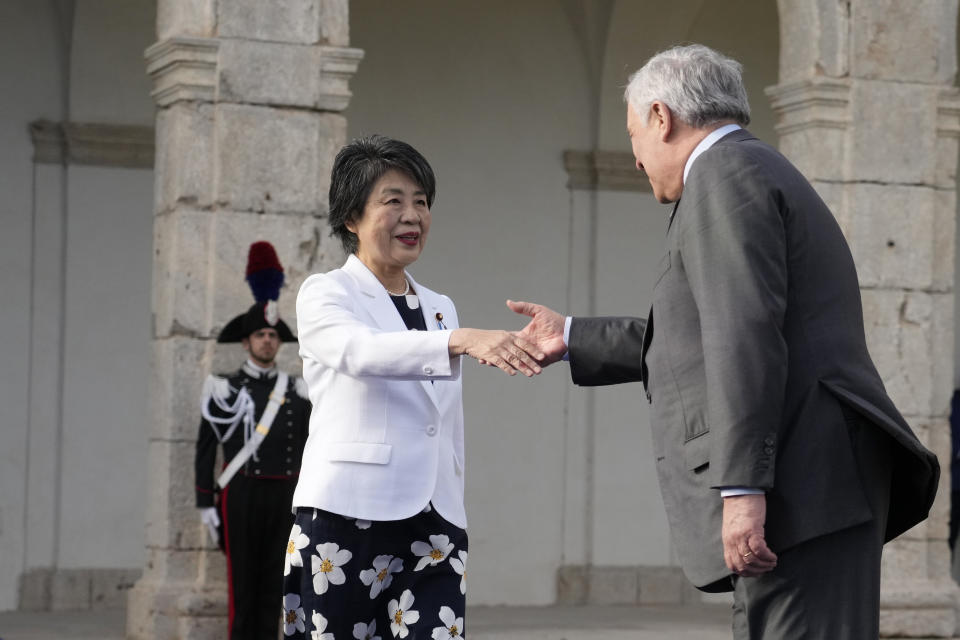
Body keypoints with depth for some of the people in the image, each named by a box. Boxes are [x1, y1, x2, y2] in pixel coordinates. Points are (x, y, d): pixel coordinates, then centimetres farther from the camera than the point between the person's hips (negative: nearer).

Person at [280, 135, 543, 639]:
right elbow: (362, 352, -22)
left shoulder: (441, 309, 18)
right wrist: (463, 342, -36)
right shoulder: (325, 295, 1)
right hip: (347, 522, -4)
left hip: (433, 532, 4)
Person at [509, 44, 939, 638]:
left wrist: (741, 490, -23)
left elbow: (747, 336, -18)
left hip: (800, 490, -10)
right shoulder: (762, 179, 27)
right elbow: (696, 337, 34)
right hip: (812, 499, 10)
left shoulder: (724, 175, -5)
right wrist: (574, 339, 40)